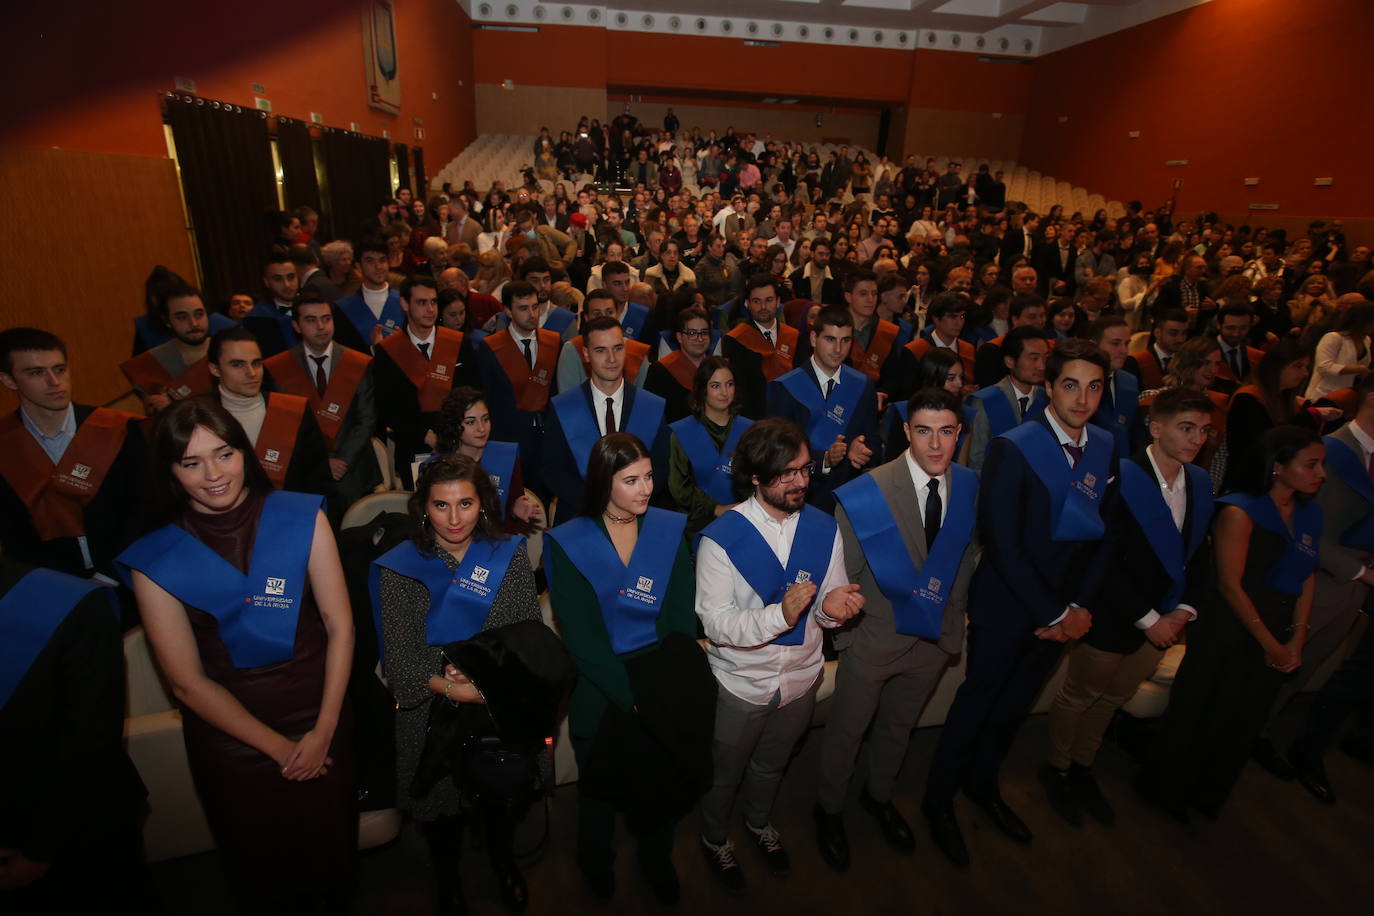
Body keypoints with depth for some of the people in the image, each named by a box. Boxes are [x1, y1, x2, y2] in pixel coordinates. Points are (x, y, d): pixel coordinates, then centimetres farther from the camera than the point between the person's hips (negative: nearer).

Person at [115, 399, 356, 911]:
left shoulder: (302, 518, -11)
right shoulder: (155, 560, -12)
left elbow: (339, 624, -9)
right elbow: (187, 682, -9)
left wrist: (324, 730, -11)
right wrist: (278, 747, -7)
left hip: (320, 717, 1)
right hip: (230, 734, 0)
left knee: (332, 848, 22)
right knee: (262, 872, 22)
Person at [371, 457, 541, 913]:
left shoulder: (509, 555, -5)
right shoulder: (399, 567, -7)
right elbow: (399, 657, -11)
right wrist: (450, 687, -24)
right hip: (431, 712, -1)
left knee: (500, 800, 20)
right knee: (441, 808, 17)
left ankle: (504, 865, 52)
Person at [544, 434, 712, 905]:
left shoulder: (671, 530, -4)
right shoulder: (568, 544, -10)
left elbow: (682, 619, -5)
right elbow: (581, 638, -13)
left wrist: (664, 689, -18)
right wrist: (631, 695, -20)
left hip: (664, 686, 2)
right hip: (601, 693, -1)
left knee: (665, 780, 14)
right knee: (601, 787, 18)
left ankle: (657, 861, 46)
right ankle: (597, 864, 50)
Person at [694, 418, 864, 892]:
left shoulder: (824, 529, -10)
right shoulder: (721, 538, -23)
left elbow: (830, 607, -5)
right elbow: (715, 624, -25)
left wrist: (833, 605, -29)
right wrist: (780, 614, -40)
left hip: (801, 679, 4)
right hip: (740, 685, -3)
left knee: (772, 764, 30)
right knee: (724, 773, 22)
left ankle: (759, 821, 61)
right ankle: (714, 837, 53)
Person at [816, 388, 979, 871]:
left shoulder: (969, 488, -9)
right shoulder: (867, 492, -23)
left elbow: (967, 558, 3)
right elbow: (844, 573, -15)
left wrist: (953, 623, 4)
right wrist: (845, 633, -10)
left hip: (935, 637, 4)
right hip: (874, 638, -4)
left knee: (899, 726, 26)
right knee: (846, 731, 16)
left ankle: (879, 796, 54)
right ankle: (829, 809, 43)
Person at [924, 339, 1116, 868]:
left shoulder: (1105, 449, -1)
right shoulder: (1013, 449, -20)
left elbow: (1103, 533, 4)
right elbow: (1002, 546, -21)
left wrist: (1079, 606, -5)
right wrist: (1052, 613, -16)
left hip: (1062, 609, 6)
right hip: (1007, 604, -6)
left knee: (1017, 699, 22)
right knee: (978, 698, 9)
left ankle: (982, 782, 46)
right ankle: (939, 798, 32)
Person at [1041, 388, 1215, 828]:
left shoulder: (1200, 482, 0)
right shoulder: (1121, 480, -22)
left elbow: (1199, 554, 7)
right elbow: (1105, 562, -23)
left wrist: (1184, 611, -5)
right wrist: (1147, 619, -18)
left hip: (1162, 620, 7)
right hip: (1112, 618, -6)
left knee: (1113, 697, 22)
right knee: (1080, 695, 13)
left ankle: (1082, 769, 42)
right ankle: (1057, 769, 35)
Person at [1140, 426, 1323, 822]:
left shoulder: (1310, 513, 3)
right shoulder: (1240, 511, -16)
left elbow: (1307, 580, 6)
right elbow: (1230, 584, -17)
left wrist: (1296, 641, 0)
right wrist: (1271, 644, -11)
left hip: (1275, 640, 6)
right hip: (1228, 635, -6)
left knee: (1241, 722, 19)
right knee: (1197, 714, 9)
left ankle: (1206, 794, 41)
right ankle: (1167, 790, 31)